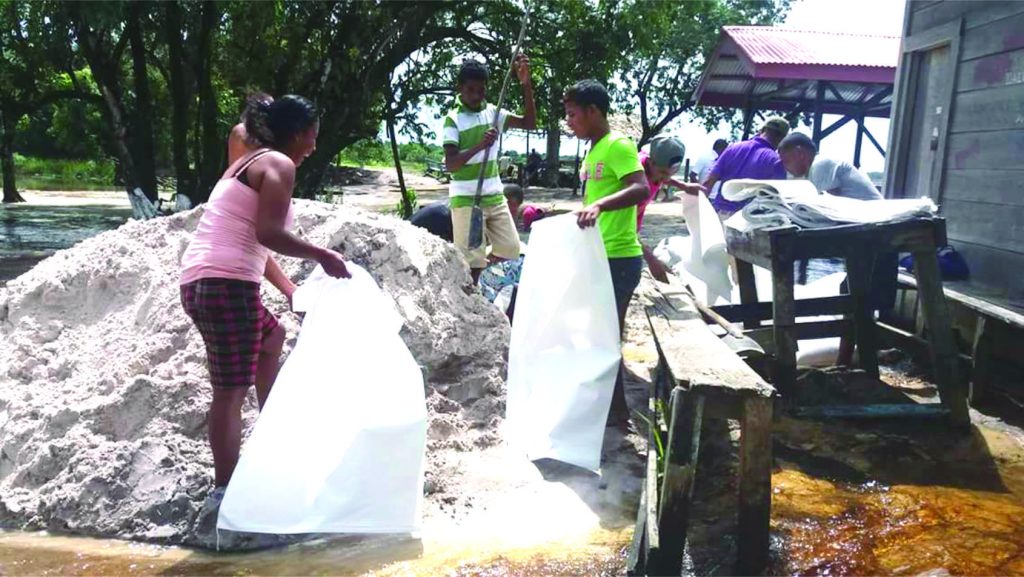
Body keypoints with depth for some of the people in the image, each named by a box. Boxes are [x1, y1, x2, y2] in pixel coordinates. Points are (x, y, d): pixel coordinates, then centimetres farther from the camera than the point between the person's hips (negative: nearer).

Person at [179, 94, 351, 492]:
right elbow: (268, 235, -18)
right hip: (226, 284, -10)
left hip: (201, 282, 10)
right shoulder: (279, 164, -5)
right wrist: (323, 256, -5)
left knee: (271, 337, 30)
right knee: (232, 391, -3)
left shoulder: (250, 163, 24)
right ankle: (225, 489, 5)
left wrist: (292, 291, 26)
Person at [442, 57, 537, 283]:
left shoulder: (493, 112, 7)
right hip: (466, 198, -5)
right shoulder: (453, 119, -8)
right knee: (472, 259, -3)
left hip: (494, 196, 6)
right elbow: (450, 165, -16)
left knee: (511, 248, 8)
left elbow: (529, 123, -2)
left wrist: (526, 84, -11)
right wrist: (479, 145, -31)